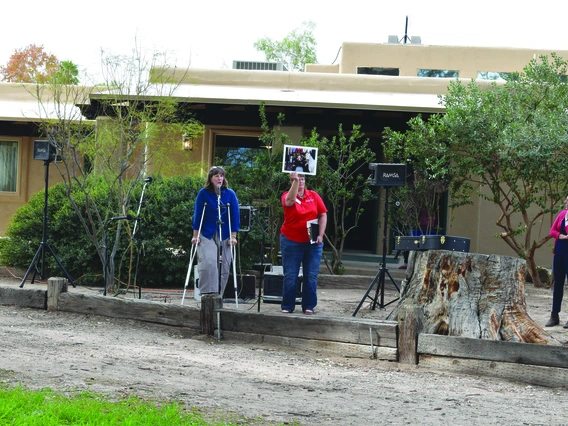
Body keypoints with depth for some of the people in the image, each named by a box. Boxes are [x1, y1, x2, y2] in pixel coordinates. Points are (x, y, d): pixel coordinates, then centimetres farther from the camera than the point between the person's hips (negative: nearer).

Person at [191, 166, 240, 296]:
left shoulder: (230, 194, 0)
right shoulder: (203, 193, -3)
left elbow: (235, 216, 3)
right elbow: (197, 214, 1)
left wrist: (233, 236, -2)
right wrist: (195, 235, -1)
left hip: (224, 236, 2)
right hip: (206, 235, -2)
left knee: (223, 267, 0)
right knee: (208, 263, -20)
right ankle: (207, 294, -17)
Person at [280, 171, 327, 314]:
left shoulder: (313, 195, 5)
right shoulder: (287, 196, -1)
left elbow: (323, 215, 5)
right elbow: (290, 200, -26)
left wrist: (320, 235, -5)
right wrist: (295, 180, -33)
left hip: (313, 243, 2)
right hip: (291, 242, -2)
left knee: (311, 276, 1)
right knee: (290, 276, 0)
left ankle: (309, 306, 9)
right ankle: (287, 307, 8)